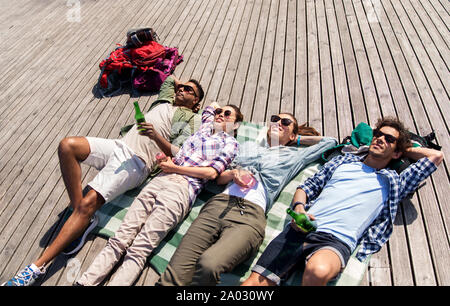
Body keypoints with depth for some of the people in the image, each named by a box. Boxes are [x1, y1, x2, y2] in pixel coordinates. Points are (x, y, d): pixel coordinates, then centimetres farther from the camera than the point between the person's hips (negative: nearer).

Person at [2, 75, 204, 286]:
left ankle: (38, 266, -18)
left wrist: (155, 136, -19)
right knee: (68, 145, -19)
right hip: (118, 145, 7)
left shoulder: (189, 118, 9)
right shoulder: (165, 101, 29)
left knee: (88, 203, -22)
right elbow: (170, 78, 49)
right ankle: (80, 216, -13)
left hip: (136, 161, -7)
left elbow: (176, 152, -6)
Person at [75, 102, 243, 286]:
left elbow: (212, 172, -2)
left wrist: (174, 168, -2)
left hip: (182, 188, -5)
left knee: (139, 249, -17)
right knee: (119, 240, -7)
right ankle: (84, 282, -9)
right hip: (159, 180, 5)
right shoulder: (205, 127, 28)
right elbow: (212, 106, 52)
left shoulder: (230, 142, 13)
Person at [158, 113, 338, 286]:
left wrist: (296, 139, 38)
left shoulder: (292, 156, 28)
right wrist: (233, 173, 6)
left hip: (251, 215, -2)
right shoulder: (248, 146, 34)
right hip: (219, 203, 3)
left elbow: (330, 142, 37)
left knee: (208, 265, -32)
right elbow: (218, 178, 28)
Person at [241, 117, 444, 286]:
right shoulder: (342, 160, 27)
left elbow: (436, 156, 20)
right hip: (301, 229, 2)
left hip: (337, 240, -2)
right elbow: (307, 187, 23)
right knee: (255, 282, -19)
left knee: (318, 271, -38)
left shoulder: (393, 182, 22)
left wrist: (405, 149, 32)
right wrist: (298, 208, 2)